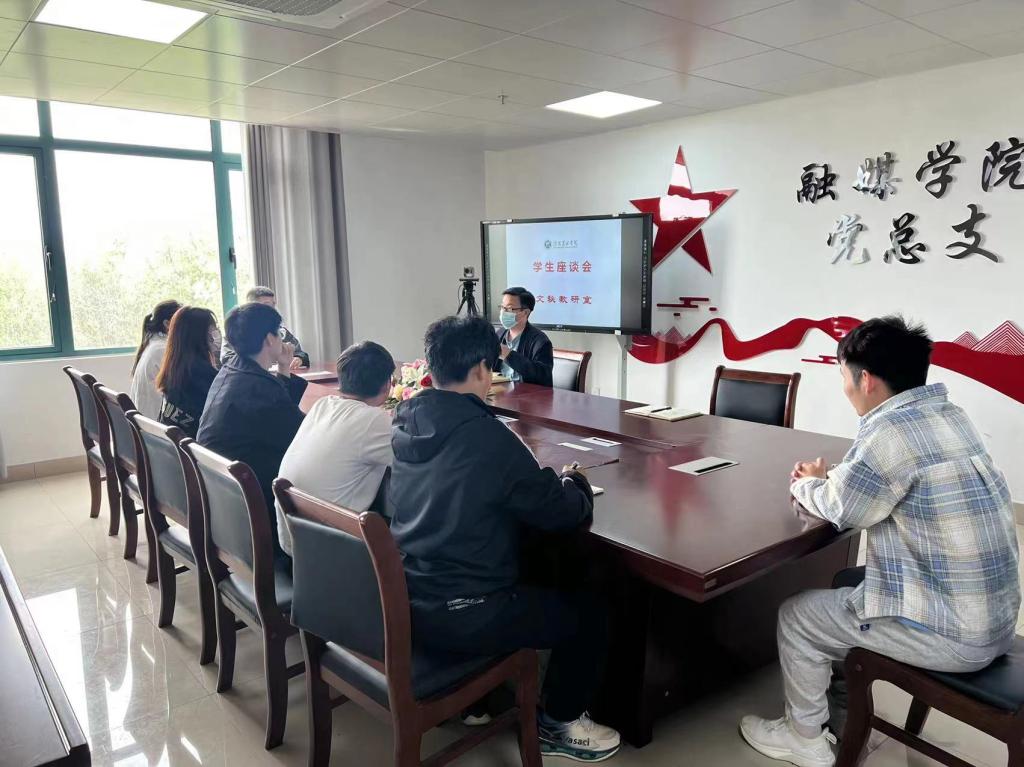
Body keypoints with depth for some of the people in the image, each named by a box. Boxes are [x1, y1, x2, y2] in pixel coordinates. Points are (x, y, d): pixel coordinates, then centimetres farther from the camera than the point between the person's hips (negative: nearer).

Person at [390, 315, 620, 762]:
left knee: (529, 589, 33)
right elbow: (563, 512, -12)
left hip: (404, 603, 8)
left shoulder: (403, 425, 0)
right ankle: (559, 724, 29)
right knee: (587, 612, 12)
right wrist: (574, 482, 10)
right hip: (460, 617, -8)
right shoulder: (488, 436, -22)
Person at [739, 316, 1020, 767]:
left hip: (952, 633, -9)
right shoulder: (946, 414, 5)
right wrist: (827, 479, 15)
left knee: (797, 616, 7)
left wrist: (806, 486, 12)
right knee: (847, 585, 27)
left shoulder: (890, 431, -22)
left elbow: (843, 508, -8)